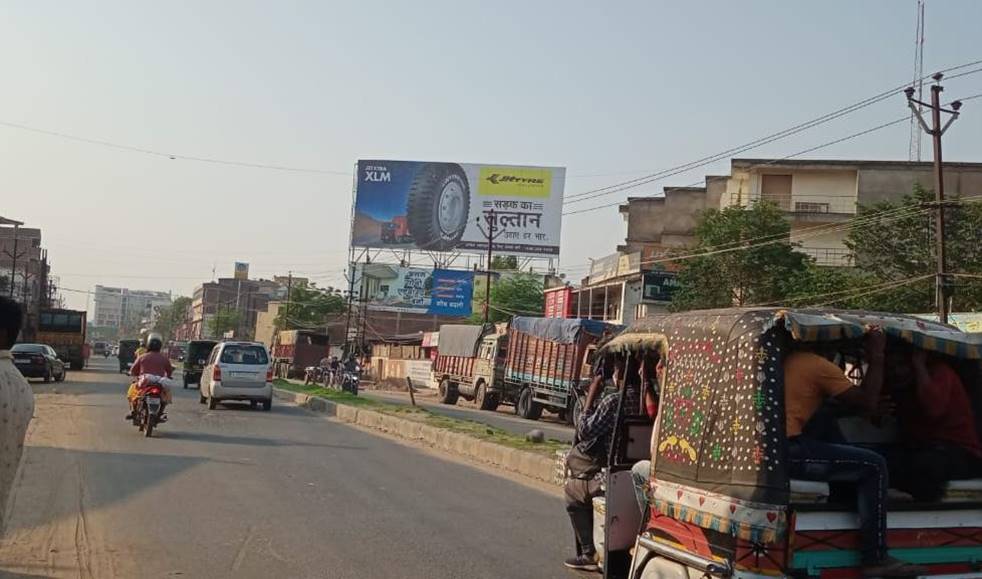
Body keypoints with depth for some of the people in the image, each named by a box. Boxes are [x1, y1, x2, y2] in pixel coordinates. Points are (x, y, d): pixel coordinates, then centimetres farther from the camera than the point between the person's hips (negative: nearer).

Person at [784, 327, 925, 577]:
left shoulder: (790, 360, 23)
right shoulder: (821, 366, -3)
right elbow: (868, 403, -3)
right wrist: (876, 357, 5)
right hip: (786, 450, -9)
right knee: (873, 466, -2)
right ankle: (875, 559, -2)